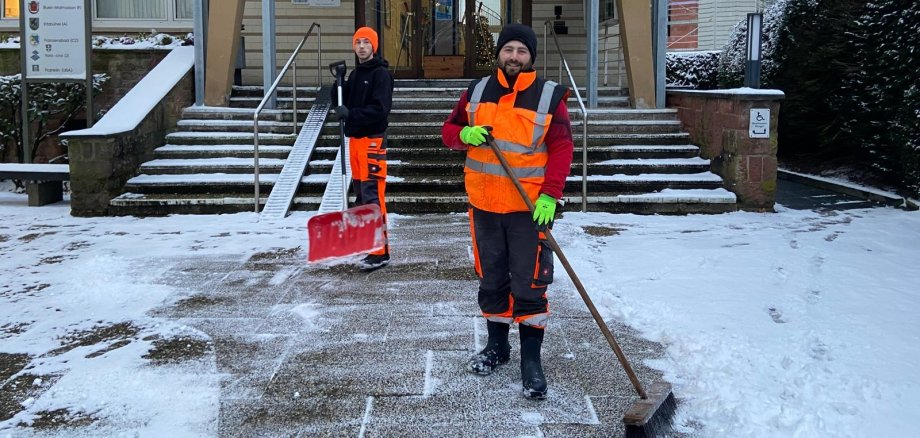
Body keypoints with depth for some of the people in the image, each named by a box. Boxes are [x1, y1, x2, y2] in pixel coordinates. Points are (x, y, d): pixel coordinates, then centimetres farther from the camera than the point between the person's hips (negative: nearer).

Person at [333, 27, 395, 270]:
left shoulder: (381, 74, -8)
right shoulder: (355, 74, 17)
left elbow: (381, 109, -19)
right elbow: (341, 103, 15)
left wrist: (351, 114, -25)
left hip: (373, 140, -8)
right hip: (354, 139, 8)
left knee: (373, 196, -13)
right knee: (360, 193, 15)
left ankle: (380, 252, -14)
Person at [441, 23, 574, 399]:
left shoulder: (549, 96, -5)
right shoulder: (477, 91, 6)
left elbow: (561, 149, -7)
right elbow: (449, 130, 12)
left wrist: (550, 195, -18)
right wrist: (464, 134, -12)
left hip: (530, 207, -4)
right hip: (483, 203, 4)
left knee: (530, 284, -2)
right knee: (491, 280, 15)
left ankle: (531, 360, 7)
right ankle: (497, 345, 32)